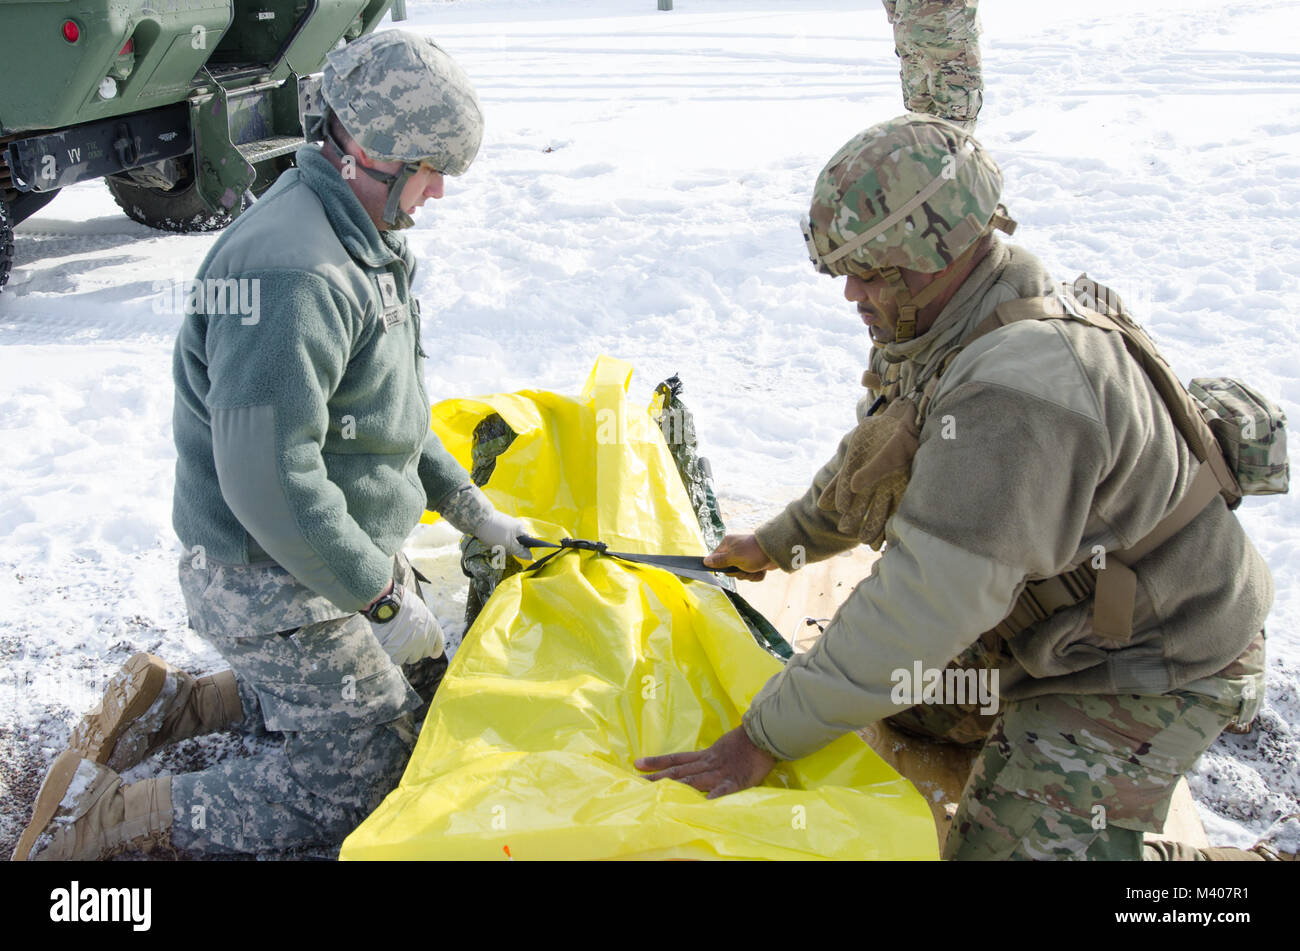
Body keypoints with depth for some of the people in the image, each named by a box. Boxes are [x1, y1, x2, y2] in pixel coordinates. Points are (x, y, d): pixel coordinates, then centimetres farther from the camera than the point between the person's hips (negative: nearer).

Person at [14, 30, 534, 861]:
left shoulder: (365, 242, 7)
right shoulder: (295, 275, -28)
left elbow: (388, 414, 17)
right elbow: (269, 481, -31)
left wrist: (469, 508, 14)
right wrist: (381, 594, -22)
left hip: (350, 545, 10)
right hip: (273, 580, -10)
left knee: (419, 690, 21)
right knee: (362, 780, -2)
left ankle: (172, 702, 23)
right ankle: (96, 816, 4)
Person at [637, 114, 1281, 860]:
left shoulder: (1020, 391, -36)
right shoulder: (944, 328, -4)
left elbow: (922, 609, -37)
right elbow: (870, 460, 15)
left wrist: (763, 741, -32)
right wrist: (779, 544, 25)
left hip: (1144, 668, -9)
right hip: (1036, 623, 9)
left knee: (1009, 847, -13)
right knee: (888, 694, 14)